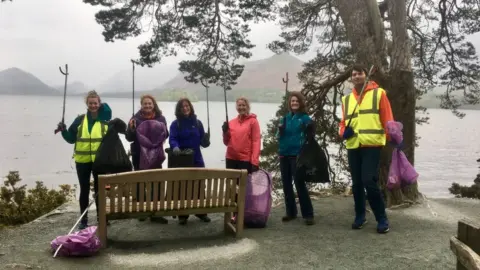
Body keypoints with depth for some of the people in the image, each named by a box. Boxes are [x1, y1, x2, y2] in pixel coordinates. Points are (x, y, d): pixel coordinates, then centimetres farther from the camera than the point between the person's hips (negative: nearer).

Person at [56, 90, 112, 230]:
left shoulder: (105, 120, 0)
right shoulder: (80, 120, 3)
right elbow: (71, 139, 6)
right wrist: (64, 131, -10)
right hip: (82, 161, 1)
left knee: (99, 189, 10)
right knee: (84, 189, 9)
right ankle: (83, 219, 18)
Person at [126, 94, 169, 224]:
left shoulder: (160, 118, 2)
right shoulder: (136, 118, -4)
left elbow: (165, 135, 4)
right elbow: (129, 138, -5)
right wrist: (131, 128, -24)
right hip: (139, 155, -1)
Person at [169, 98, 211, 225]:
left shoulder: (197, 123, 7)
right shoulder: (175, 124, -2)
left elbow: (202, 142, 5)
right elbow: (172, 139, -15)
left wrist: (206, 140, -17)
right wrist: (175, 147, -36)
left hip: (197, 159, 3)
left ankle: (201, 212, 24)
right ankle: (182, 215, 12)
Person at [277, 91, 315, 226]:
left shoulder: (305, 118, -3)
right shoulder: (285, 117, 10)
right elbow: (279, 136, 11)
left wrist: (310, 129, -24)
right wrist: (280, 131, -10)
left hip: (297, 155, -5)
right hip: (284, 154, 5)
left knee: (300, 184, -7)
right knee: (286, 184, 9)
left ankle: (308, 214, -1)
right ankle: (291, 212, 20)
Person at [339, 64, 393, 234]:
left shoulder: (378, 93, 3)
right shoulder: (346, 99, 15)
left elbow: (387, 119, 0)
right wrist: (343, 132, -2)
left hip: (372, 145, -5)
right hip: (353, 146, 5)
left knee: (369, 181, -13)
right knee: (356, 183, 10)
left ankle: (382, 219, 2)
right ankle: (360, 216, 26)